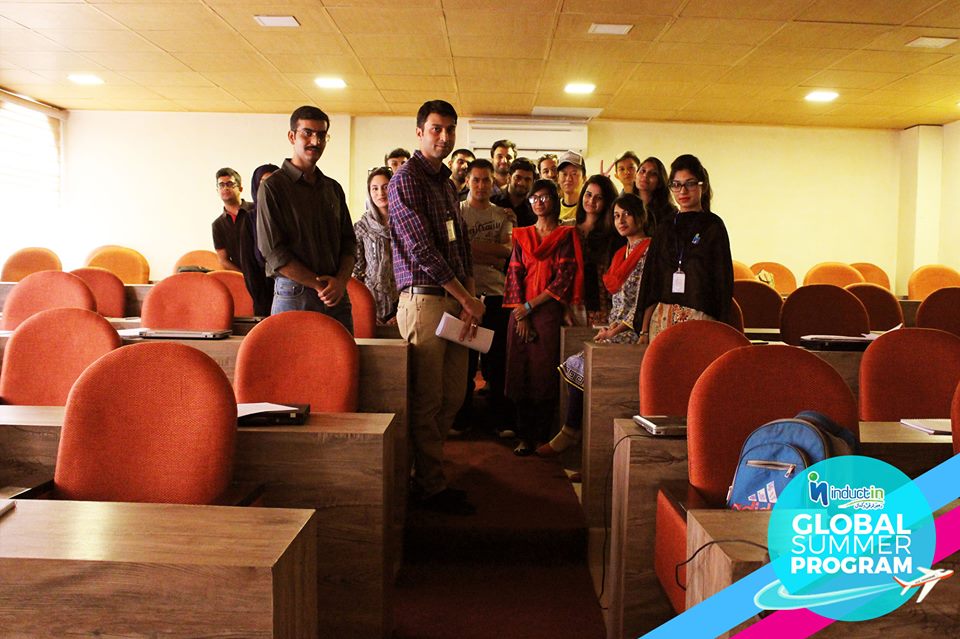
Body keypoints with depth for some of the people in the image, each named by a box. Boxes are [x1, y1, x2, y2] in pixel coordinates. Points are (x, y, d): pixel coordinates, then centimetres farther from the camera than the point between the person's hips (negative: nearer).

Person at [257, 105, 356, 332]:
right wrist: (320, 285, -10)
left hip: (338, 298, 5)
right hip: (294, 297, -5)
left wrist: (340, 281, -5)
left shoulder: (333, 188, 15)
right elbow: (273, 252, -8)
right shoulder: (273, 187, -2)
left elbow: (349, 242, 14)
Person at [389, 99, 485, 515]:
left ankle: (428, 473, 25)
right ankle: (430, 487, 9)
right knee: (427, 400, -2)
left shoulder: (446, 181, 20)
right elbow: (422, 250, -15)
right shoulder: (406, 179, -7)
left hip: (454, 299, 8)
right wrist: (467, 299, -13)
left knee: (452, 396, 12)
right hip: (424, 298, -8)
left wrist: (470, 298, 4)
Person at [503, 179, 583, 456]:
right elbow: (514, 274, 8)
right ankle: (524, 436, 10)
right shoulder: (522, 235, 15)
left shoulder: (565, 235, 4)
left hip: (549, 311, -3)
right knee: (520, 372, 2)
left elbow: (564, 278, -5)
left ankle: (540, 437, 5)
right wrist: (521, 316, -4)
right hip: (521, 312, 3)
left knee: (545, 374, -3)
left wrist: (531, 306, -9)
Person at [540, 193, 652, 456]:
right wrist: (609, 327, 6)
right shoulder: (622, 253, 21)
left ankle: (570, 433, -3)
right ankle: (572, 433, -7)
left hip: (634, 331, -8)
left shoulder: (649, 250, -6)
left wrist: (617, 329, -15)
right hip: (616, 329, 8)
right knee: (575, 366, -11)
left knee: (577, 365, -17)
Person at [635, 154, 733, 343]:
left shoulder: (713, 225, 1)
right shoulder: (664, 227, 11)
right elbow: (651, 280, 11)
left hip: (700, 319, -3)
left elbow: (722, 278, -2)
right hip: (661, 318, 4)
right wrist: (644, 330, 6)